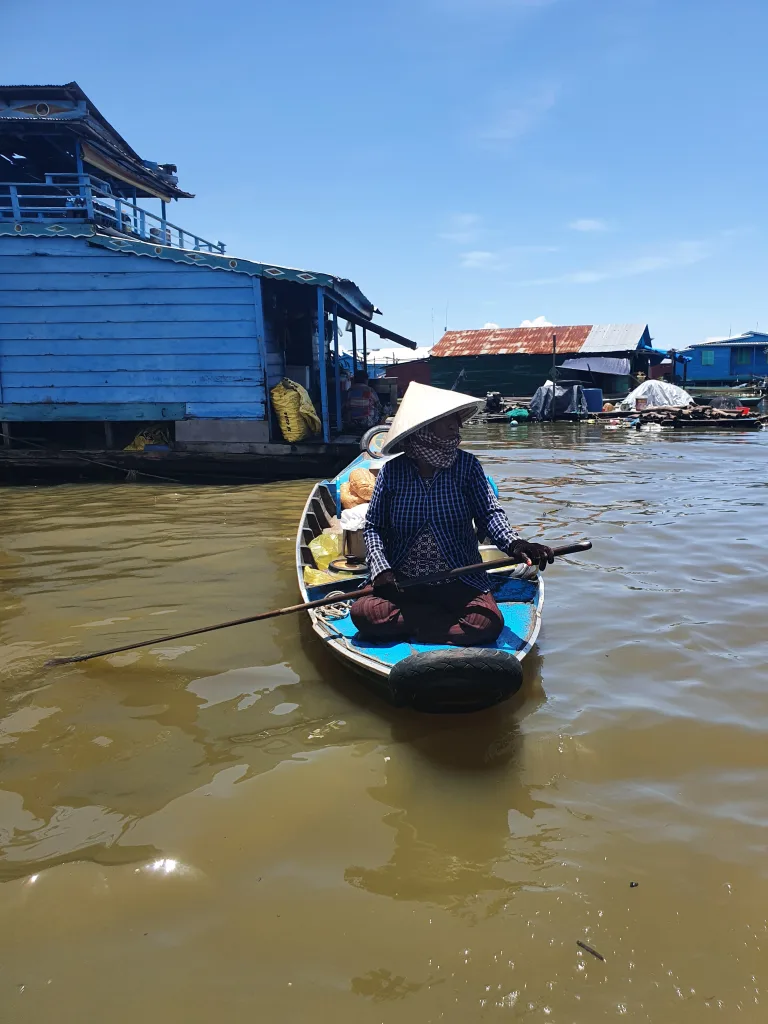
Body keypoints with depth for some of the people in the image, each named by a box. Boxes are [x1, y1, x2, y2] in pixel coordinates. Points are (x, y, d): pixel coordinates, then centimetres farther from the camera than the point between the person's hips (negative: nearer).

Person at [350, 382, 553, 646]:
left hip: (460, 584, 0)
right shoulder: (392, 471, -2)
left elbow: (489, 513, -8)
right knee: (363, 613, -26)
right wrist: (381, 569, -15)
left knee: (489, 622, -27)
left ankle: (413, 623, -8)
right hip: (401, 583, 0)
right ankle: (449, 620, -10)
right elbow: (374, 527, 2)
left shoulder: (466, 465, -1)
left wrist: (514, 543, -29)